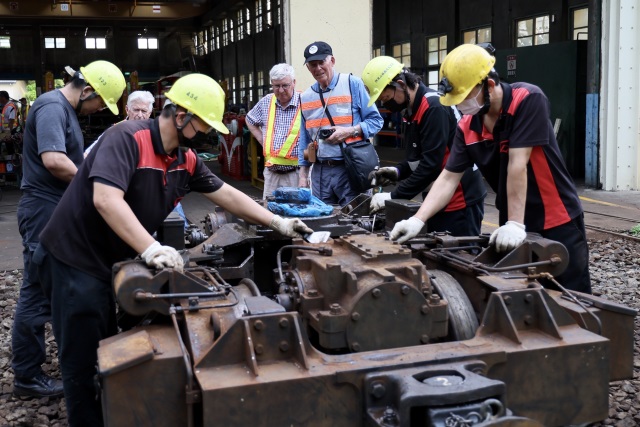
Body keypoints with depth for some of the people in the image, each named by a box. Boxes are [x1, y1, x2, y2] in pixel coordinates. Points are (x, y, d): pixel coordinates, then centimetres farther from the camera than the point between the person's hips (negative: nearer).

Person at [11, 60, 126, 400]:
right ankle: (26, 376, 5)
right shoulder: (52, 107, -16)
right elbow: (54, 160, -28)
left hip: (58, 212, 10)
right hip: (45, 211, -10)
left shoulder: (65, 109, 16)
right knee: (38, 294, -4)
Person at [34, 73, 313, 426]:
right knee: (83, 362, 1)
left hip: (113, 262, 8)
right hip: (75, 260, -8)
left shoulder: (186, 160, 3)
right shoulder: (126, 138, -23)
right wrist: (150, 249, -42)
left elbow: (227, 196, 10)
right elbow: (105, 199, -35)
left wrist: (278, 224, 5)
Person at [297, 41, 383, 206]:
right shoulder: (305, 97, 12)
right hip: (320, 172, 4)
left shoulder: (353, 84, -1)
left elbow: (376, 121, -1)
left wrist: (350, 131, -16)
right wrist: (303, 174, 11)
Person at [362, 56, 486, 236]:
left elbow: (432, 163, -24)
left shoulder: (434, 107, -19)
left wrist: (393, 196, -21)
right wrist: (398, 171, 1)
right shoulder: (413, 110, 11)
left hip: (460, 202, -10)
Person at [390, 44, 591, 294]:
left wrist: (515, 224, -28)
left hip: (558, 224, -5)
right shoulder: (467, 127, -3)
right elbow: (449, 178, -2)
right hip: (515, 226, 5)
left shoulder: (527, 100, -21)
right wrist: (417, 220, -12)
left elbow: (517, 164, -26)